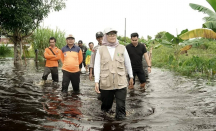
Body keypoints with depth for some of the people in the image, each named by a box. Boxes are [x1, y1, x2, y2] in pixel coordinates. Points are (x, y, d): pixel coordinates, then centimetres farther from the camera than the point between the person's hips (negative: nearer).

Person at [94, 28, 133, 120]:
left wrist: (131, 76, 18)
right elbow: (97, 66, 0)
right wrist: (96, 81, -6)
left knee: (121, 106, -3)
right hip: (106, 83, 0)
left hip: (121, 83, 0)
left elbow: (128, 64, 14)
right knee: (106, 103, 15)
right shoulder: (101, 49, 3)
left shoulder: (122, 48, 6)